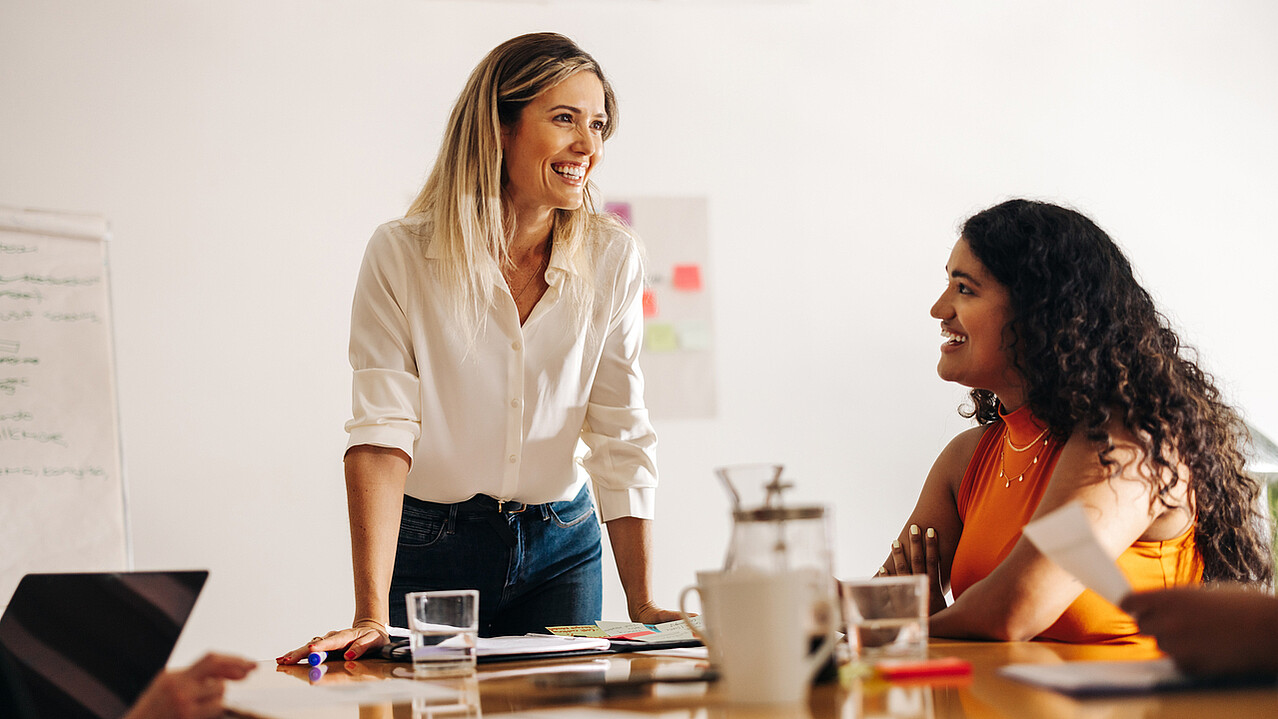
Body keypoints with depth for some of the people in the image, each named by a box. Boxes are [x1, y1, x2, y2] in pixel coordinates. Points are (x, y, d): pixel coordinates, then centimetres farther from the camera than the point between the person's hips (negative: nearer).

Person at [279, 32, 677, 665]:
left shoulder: (611, 258, -7)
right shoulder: (401, 255, -15)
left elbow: (621, 438, -4)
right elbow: (382, 434, -22)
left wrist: (643, 606, -10)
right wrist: (371, 616, -30)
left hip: (561, 548, 3)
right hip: (430, 548, -2)